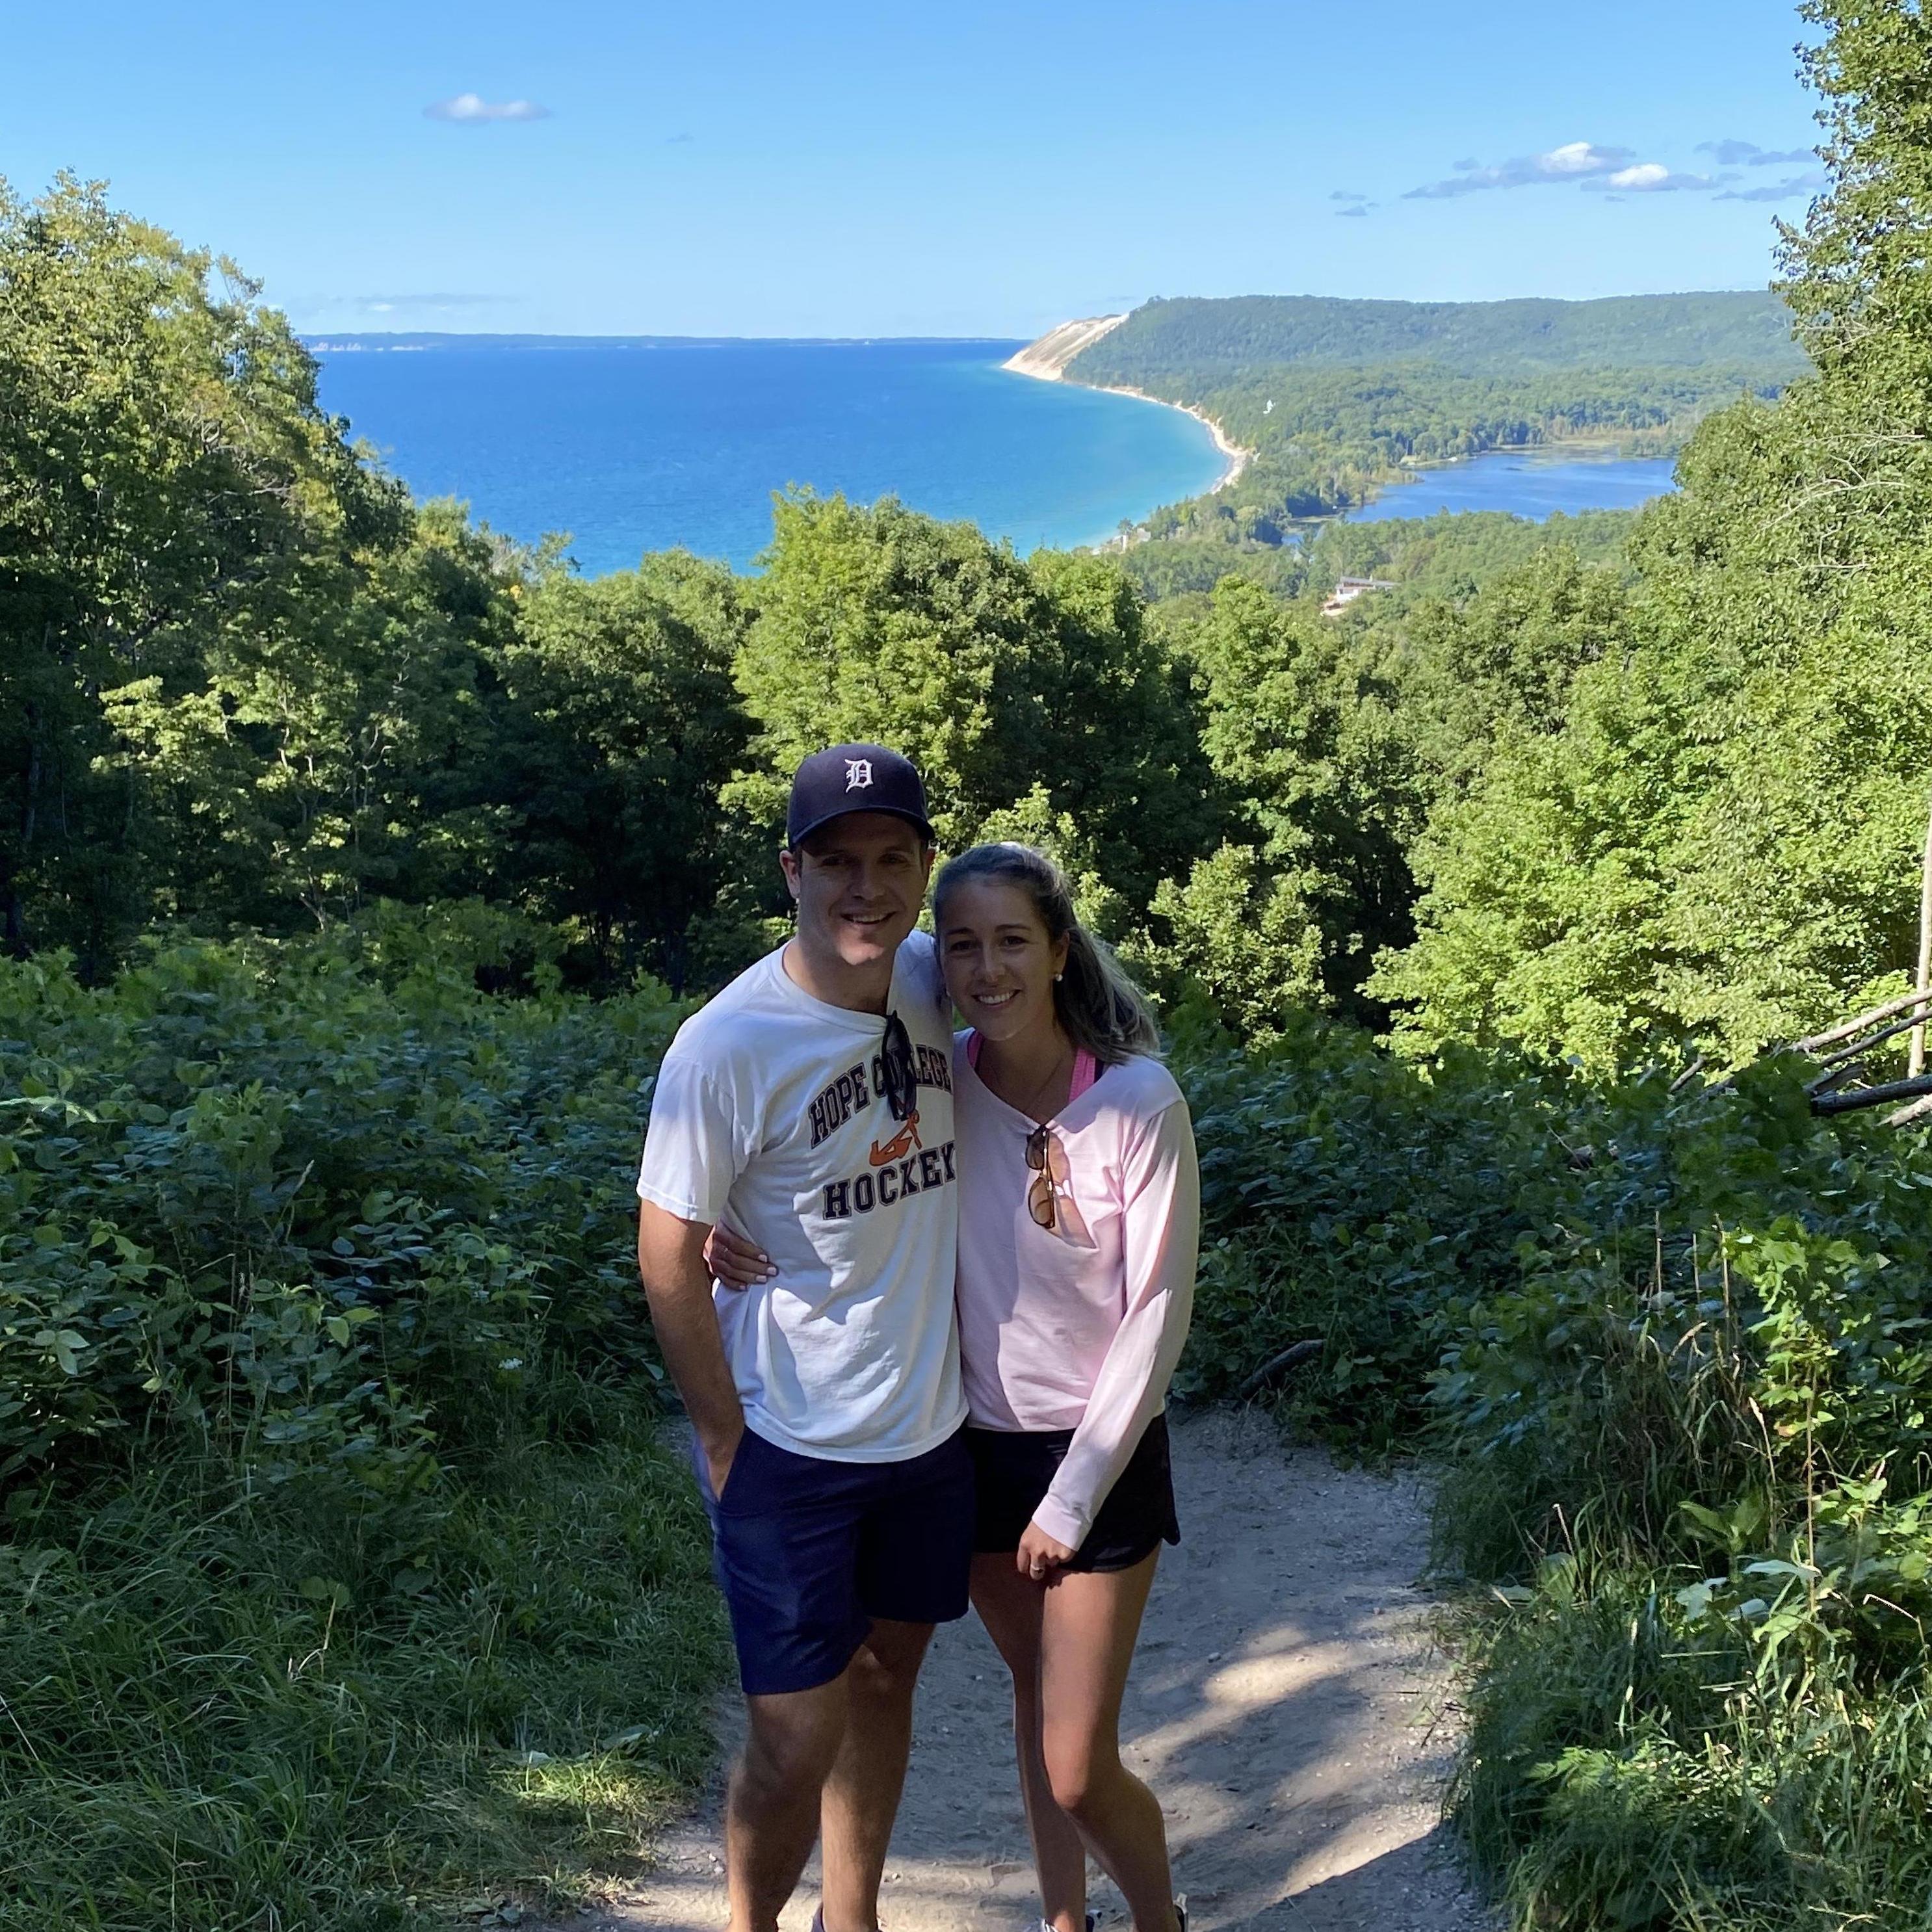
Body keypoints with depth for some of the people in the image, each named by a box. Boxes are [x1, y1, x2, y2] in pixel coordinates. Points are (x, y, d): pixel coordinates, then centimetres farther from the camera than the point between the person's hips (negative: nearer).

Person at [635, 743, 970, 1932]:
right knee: (797, 1742, 2)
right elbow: (670, 1257, -13)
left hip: (932, 1424, 5)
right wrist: (728, 1447, -10)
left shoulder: (931, 982, -6)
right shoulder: (729, 1047, -20)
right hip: (791, 1444, -5)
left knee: (885, 1677, 20)